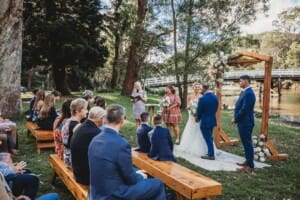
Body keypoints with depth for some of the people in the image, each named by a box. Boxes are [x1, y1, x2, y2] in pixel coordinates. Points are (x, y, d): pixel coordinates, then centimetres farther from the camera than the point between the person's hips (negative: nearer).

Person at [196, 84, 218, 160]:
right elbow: (216, 108, 9)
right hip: (212, 120, 8)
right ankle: (210, 153, 26)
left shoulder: (202, 98, -19)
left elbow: (199, 111, -10)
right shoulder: (215, 97, 2)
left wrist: (198, 118, 8)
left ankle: (211, 155, 8)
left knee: (208, 138, 1)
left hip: (205, 121, -8)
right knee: (210, 138, 18)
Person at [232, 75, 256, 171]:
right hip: (242, 122, 10)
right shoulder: (244, 92, 13)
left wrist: (235, 119, -11)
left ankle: (250, 165, 4)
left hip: (245, 123, -10)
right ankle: (248, 161, 27)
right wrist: (236, 119, 9)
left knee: (247, 143, -3)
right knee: (246, 143, 16)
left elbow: (244, 109, -22)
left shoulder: (249, 93, -18)